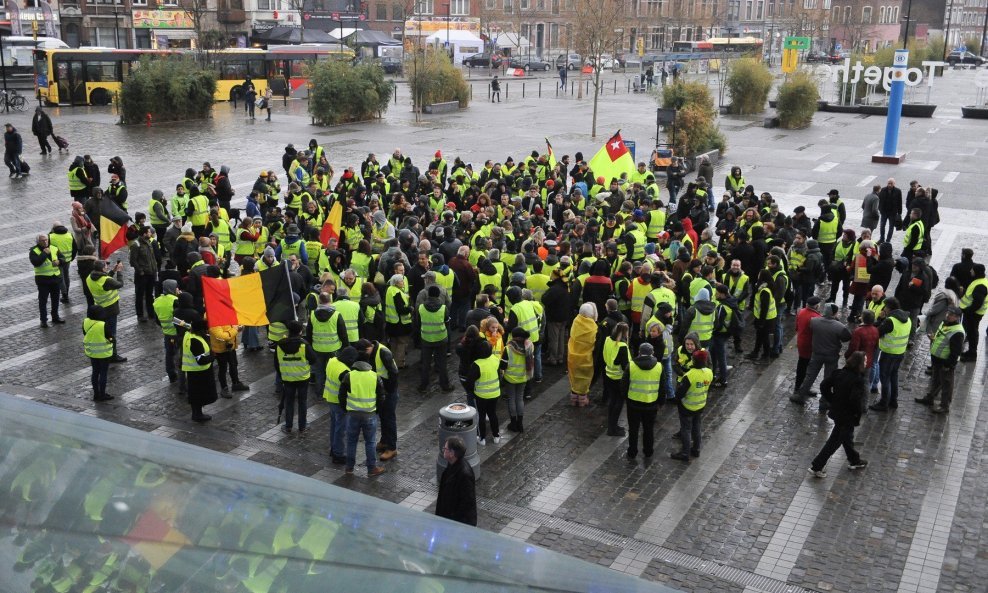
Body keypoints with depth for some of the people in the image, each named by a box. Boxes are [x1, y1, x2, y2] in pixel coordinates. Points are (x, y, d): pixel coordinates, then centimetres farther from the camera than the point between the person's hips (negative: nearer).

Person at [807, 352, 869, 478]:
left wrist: (832, 401, 8)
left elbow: (824, 386, 0)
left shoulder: (838, 373, -4)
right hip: (847, 416, -7)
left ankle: (854, 460, 46)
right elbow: (856, 400, -30)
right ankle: (816, 466, 8)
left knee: (847, 436, 26)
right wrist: (858, 413, -12)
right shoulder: (858, 380, -24)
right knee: (835, 441, 4)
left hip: (836, 410, 7)